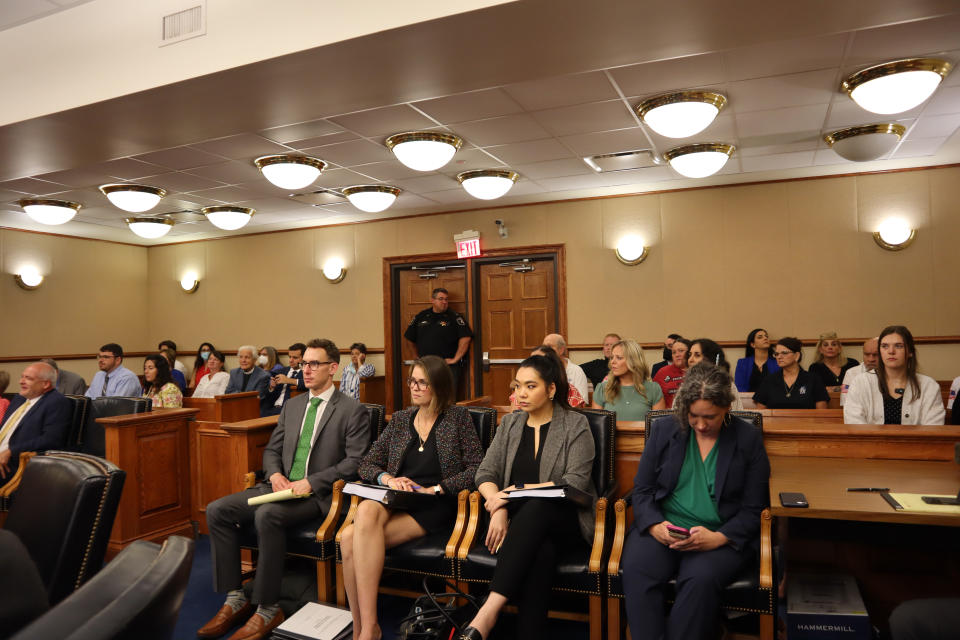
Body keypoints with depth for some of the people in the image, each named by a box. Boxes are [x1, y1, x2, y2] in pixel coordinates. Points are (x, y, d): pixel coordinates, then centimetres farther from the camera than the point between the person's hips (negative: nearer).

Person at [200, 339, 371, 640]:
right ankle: (235, 599, -2)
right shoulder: (292, 405, 17)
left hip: (318, 493, -7)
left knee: (267, 515, -33)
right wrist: (275, 474, -3)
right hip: (282, 485, 7)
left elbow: (355, 462, -12)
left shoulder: (353, 410, -5)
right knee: (217, 510, -9)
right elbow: (272, 449, 20)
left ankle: (267, 610, -18)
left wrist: (310, 482, -19)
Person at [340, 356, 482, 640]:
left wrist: (435, 489, -10)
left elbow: (477, 467, -1)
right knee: (367, 510, -34)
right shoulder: (399, 419, 19)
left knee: (353, 538, -29)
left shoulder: (458, 417, 7)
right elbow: (366, 464, 17)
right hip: (395, 502, 4)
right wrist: (386, 478, -5)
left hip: (434, 508, -4)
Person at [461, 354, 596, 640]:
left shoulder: (576, 425, 0)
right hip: (519, 518, 2)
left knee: (534, 509, -38)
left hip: (565, 520, -2)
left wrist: (517, 490, -17)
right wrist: (498, 507, -15)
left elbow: (575, 484, -12)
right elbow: (485, 473, 7)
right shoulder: (510, 423, 13)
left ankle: (489, 612, -42)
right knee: (540, 551, -35)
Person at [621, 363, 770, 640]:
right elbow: (642, 490, 9)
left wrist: (717, 538, -15)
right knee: (636, 570, -30)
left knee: (701, 578, -34)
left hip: (722, 536, -1)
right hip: (663, 528, 2)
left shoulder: (749, 438, 3)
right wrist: (655, 525, -12)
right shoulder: (664, 429, 8)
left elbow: (753, 510, 3)